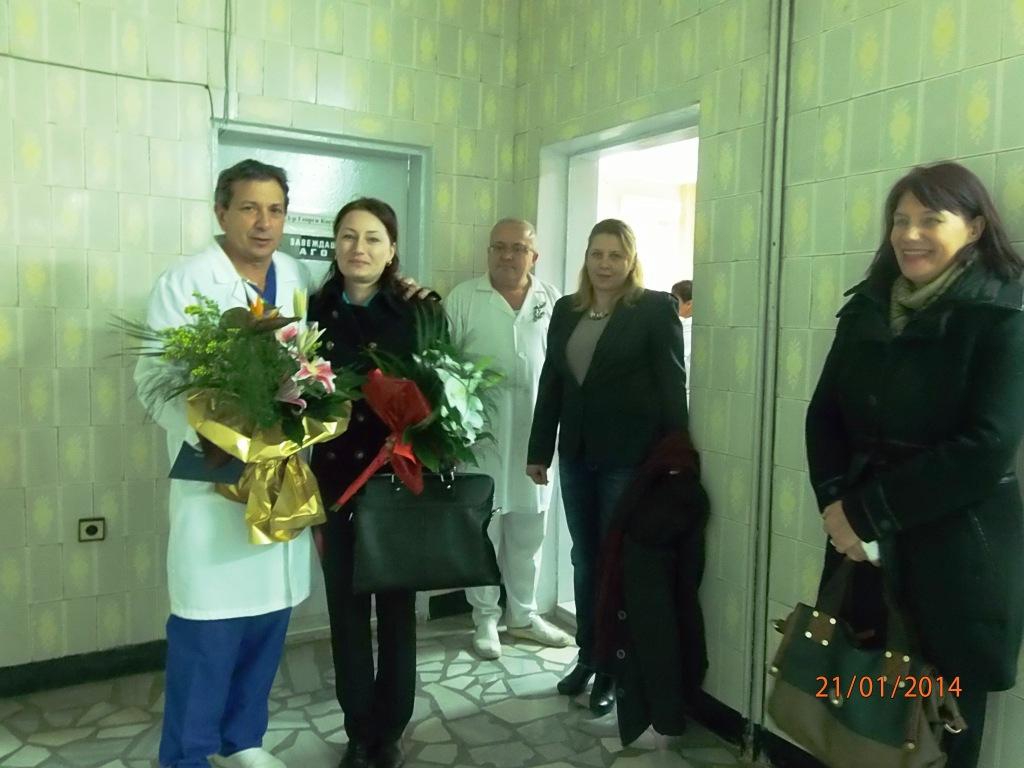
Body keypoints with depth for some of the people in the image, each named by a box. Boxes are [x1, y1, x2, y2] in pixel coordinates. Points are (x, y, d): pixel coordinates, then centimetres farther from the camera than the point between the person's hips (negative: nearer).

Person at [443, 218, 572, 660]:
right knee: (483, 527, 6)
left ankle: (523, 614, 28)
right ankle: (485, 619, 21)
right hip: (480, 432, -3)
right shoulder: (463, 298, -1)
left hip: (534, 432, 3)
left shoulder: (551, 301, 7)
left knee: (529, 528, 13)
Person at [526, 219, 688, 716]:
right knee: (584, 558, 14)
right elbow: (550, 383, 11)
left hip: (629, 455, -5)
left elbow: (672, 386, -7)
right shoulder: (566, 310, 10)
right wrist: (538, 450, 9)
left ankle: (613, 669, 19)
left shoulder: (656, 308, -4)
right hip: (576, 454, 5)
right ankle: (586, 656, 29)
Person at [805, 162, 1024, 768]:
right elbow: (825, 413, 8)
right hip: (863, 544, 4)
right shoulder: (868, 306, 8)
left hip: (956, 551, -4)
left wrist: (867, 511, -14)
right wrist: (837, 503, -8)